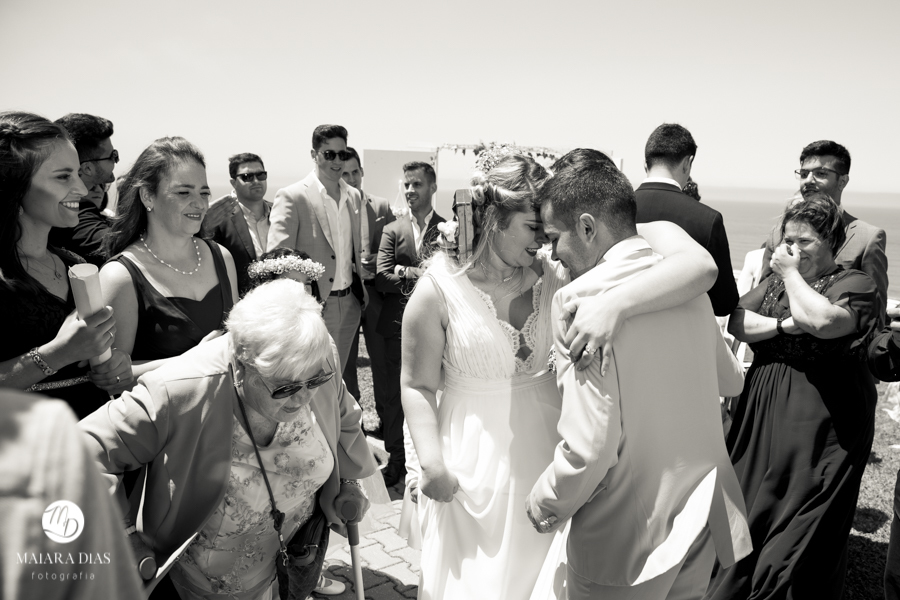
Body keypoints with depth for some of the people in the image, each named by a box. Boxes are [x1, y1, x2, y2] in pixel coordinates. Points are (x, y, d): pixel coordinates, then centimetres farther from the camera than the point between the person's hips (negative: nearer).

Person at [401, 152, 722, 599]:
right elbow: (418, 385, -5)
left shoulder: (556, 277, -12)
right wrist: (431, 465, -10)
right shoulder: (439, 289, -14)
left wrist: (617, 303, -40)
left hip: (548, 457, 3)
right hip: (475, 469, -2)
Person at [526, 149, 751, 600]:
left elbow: (589, 448, -26)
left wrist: (542, 505, -8)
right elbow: (730, 381, 15)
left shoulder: (582, 298, -23)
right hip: (706, 519, 7)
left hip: (627, 538, -6)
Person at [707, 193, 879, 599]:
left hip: (821, 424, -5)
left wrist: (792, 273, -13)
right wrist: (785, 325, -16)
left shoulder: (855, 284, -5)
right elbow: (736, 322, 0)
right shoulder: (776, 280, 12)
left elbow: (822, 321, -26)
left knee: (803, 530, 4)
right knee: (750, 512, 13)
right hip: (762, 412, 5)